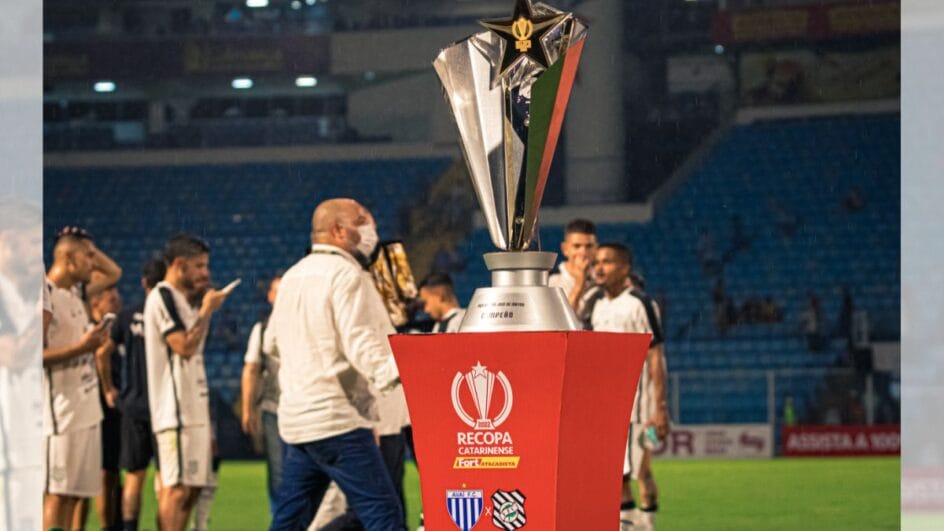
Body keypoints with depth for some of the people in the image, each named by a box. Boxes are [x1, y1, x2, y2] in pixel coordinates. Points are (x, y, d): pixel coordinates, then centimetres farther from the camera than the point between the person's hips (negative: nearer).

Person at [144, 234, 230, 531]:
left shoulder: (181, 301, 22)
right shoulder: (163, 296, -8)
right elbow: (184, 346, -19)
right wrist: (207, 311, -7)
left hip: (193, 409, 10)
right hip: (176, 412, -10)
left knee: (191, 488, 8)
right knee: (177, 487, -14)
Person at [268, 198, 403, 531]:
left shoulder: (293, 276, 18)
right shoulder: (346, 274, -9)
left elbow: (275, 341, 27)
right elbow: (362, 345, -21)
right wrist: (402, 371, -35)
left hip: (295, 419, 9)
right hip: (337, 418, -9)